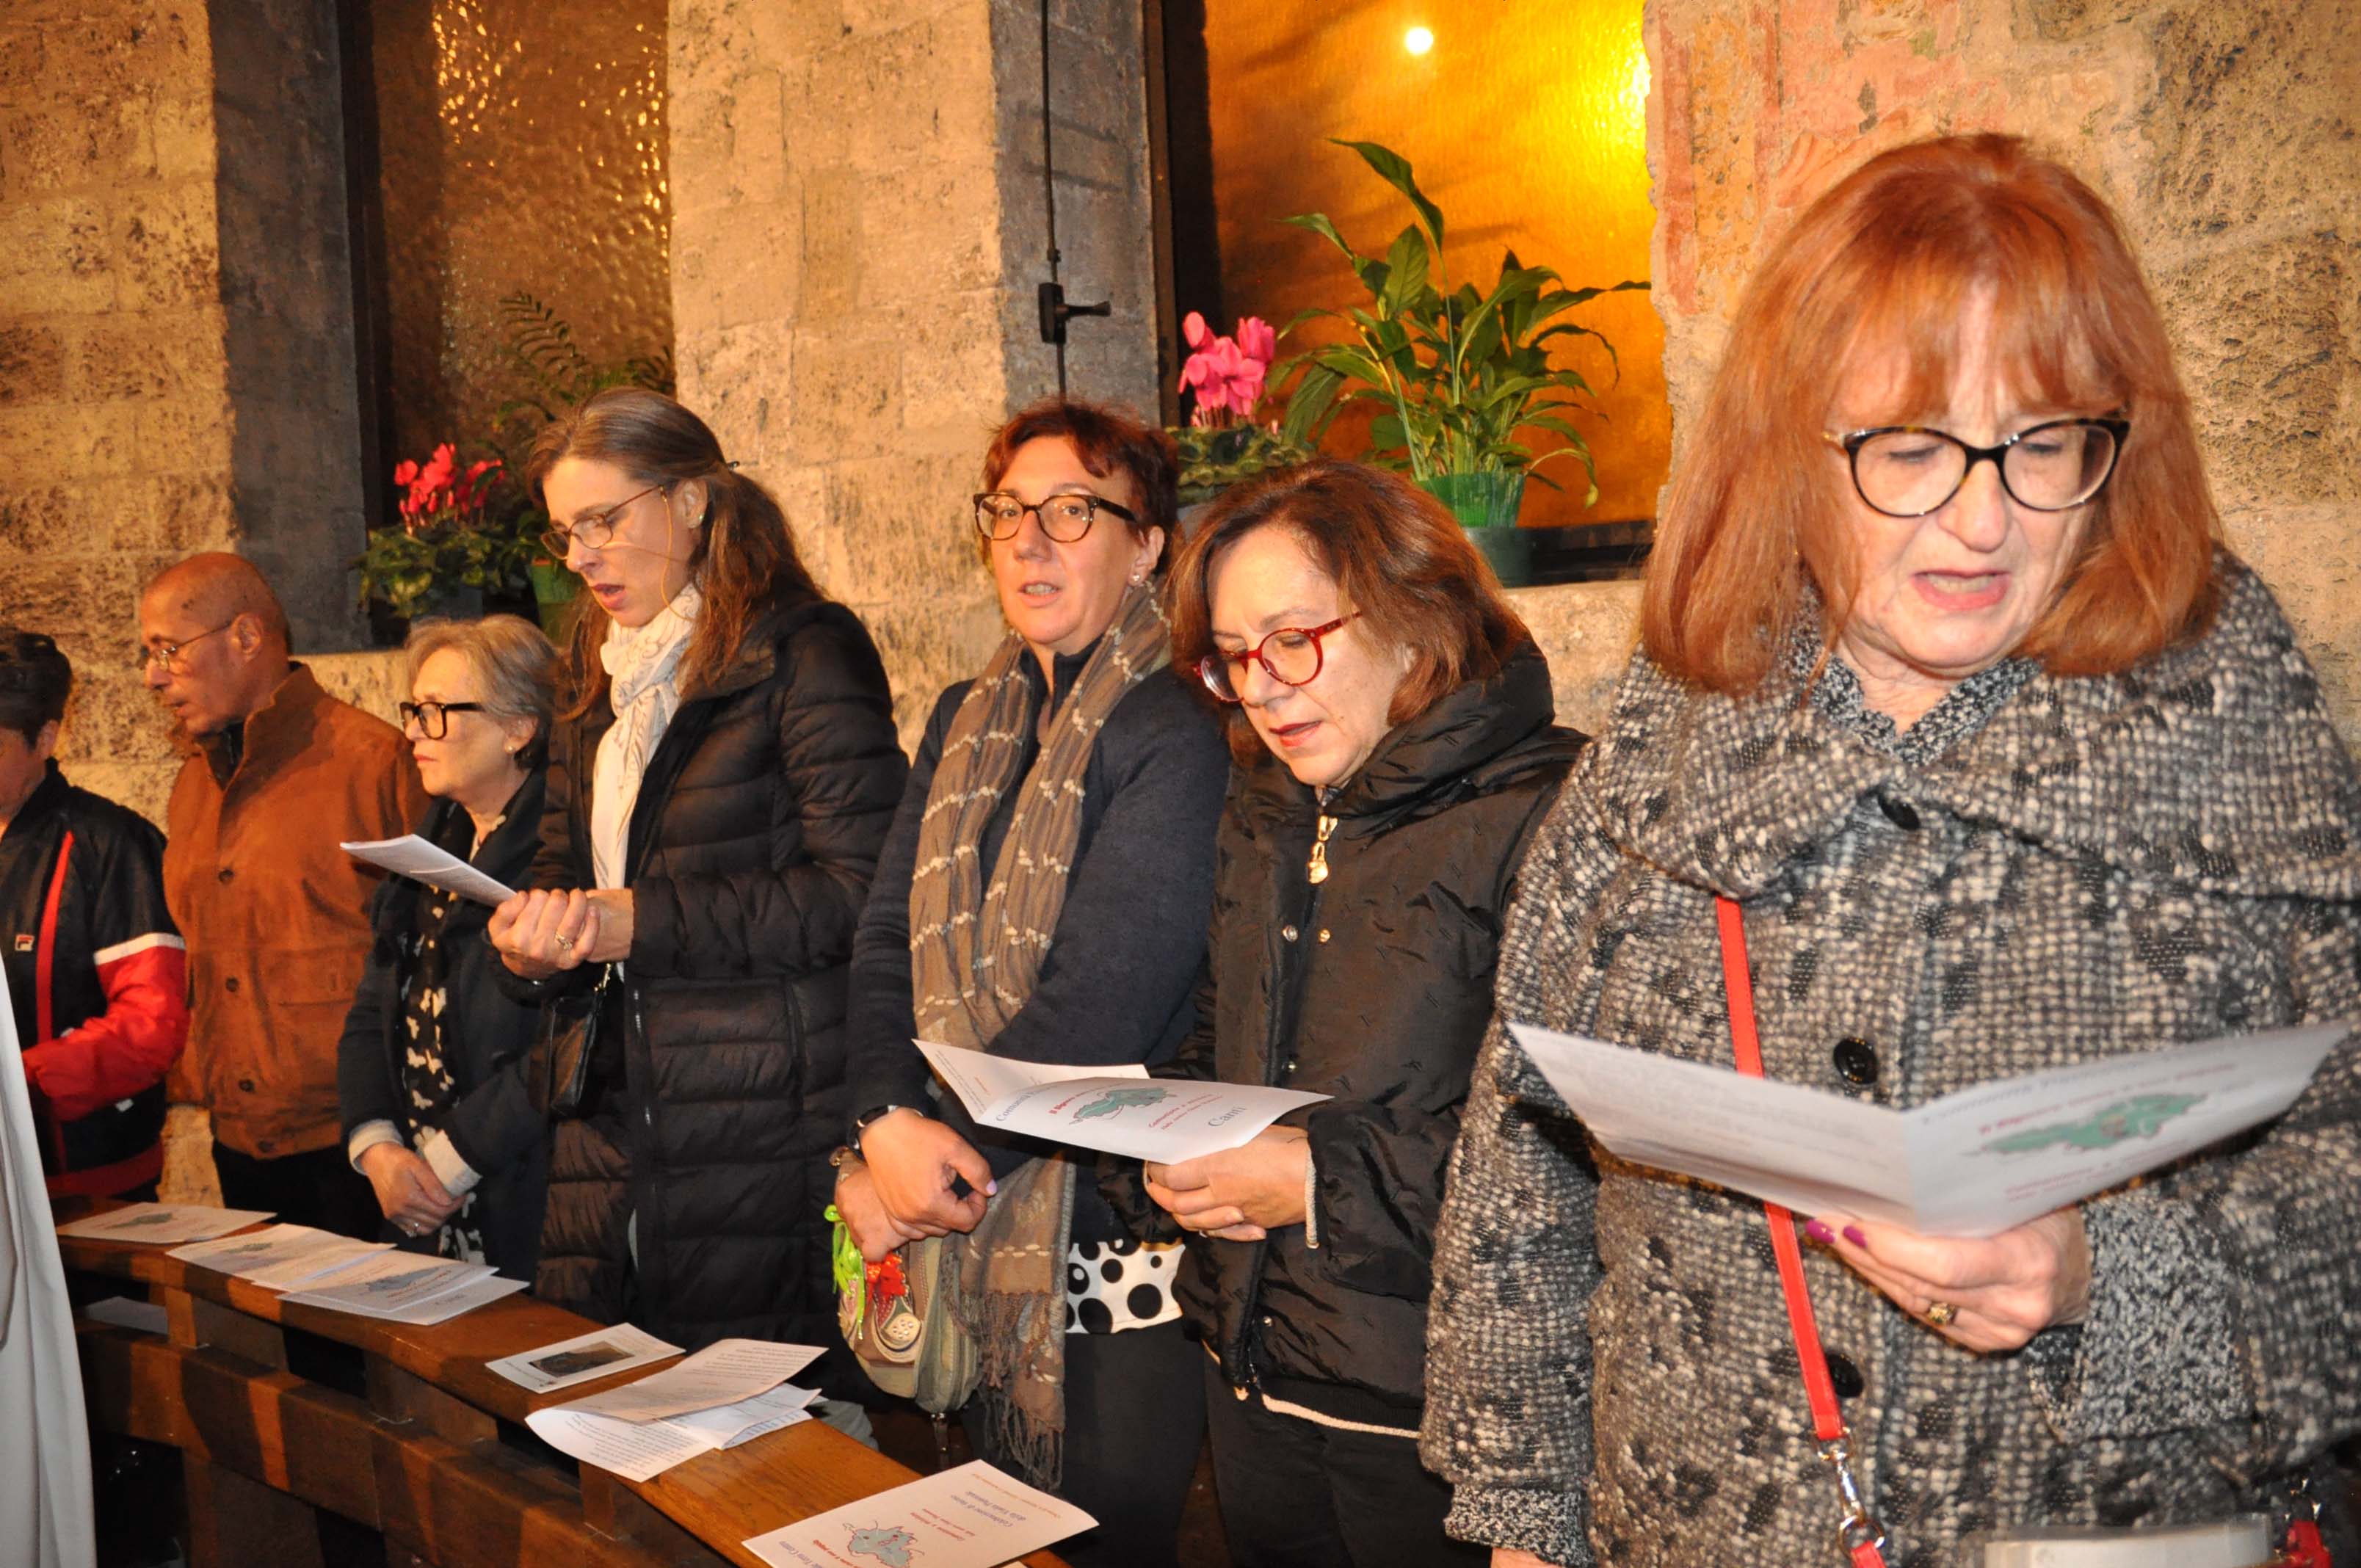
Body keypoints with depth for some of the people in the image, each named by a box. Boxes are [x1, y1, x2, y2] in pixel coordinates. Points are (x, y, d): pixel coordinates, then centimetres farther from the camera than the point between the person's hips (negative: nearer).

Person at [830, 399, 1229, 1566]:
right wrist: (889, 1121, -12)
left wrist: (930, 1169, -16)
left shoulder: (1177, 736, -13)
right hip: (965, 1227, 7)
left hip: (1111, 1245, -6)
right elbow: (887, 941, 4)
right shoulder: (966, 720, 11)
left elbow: (1096, 1006, -19)